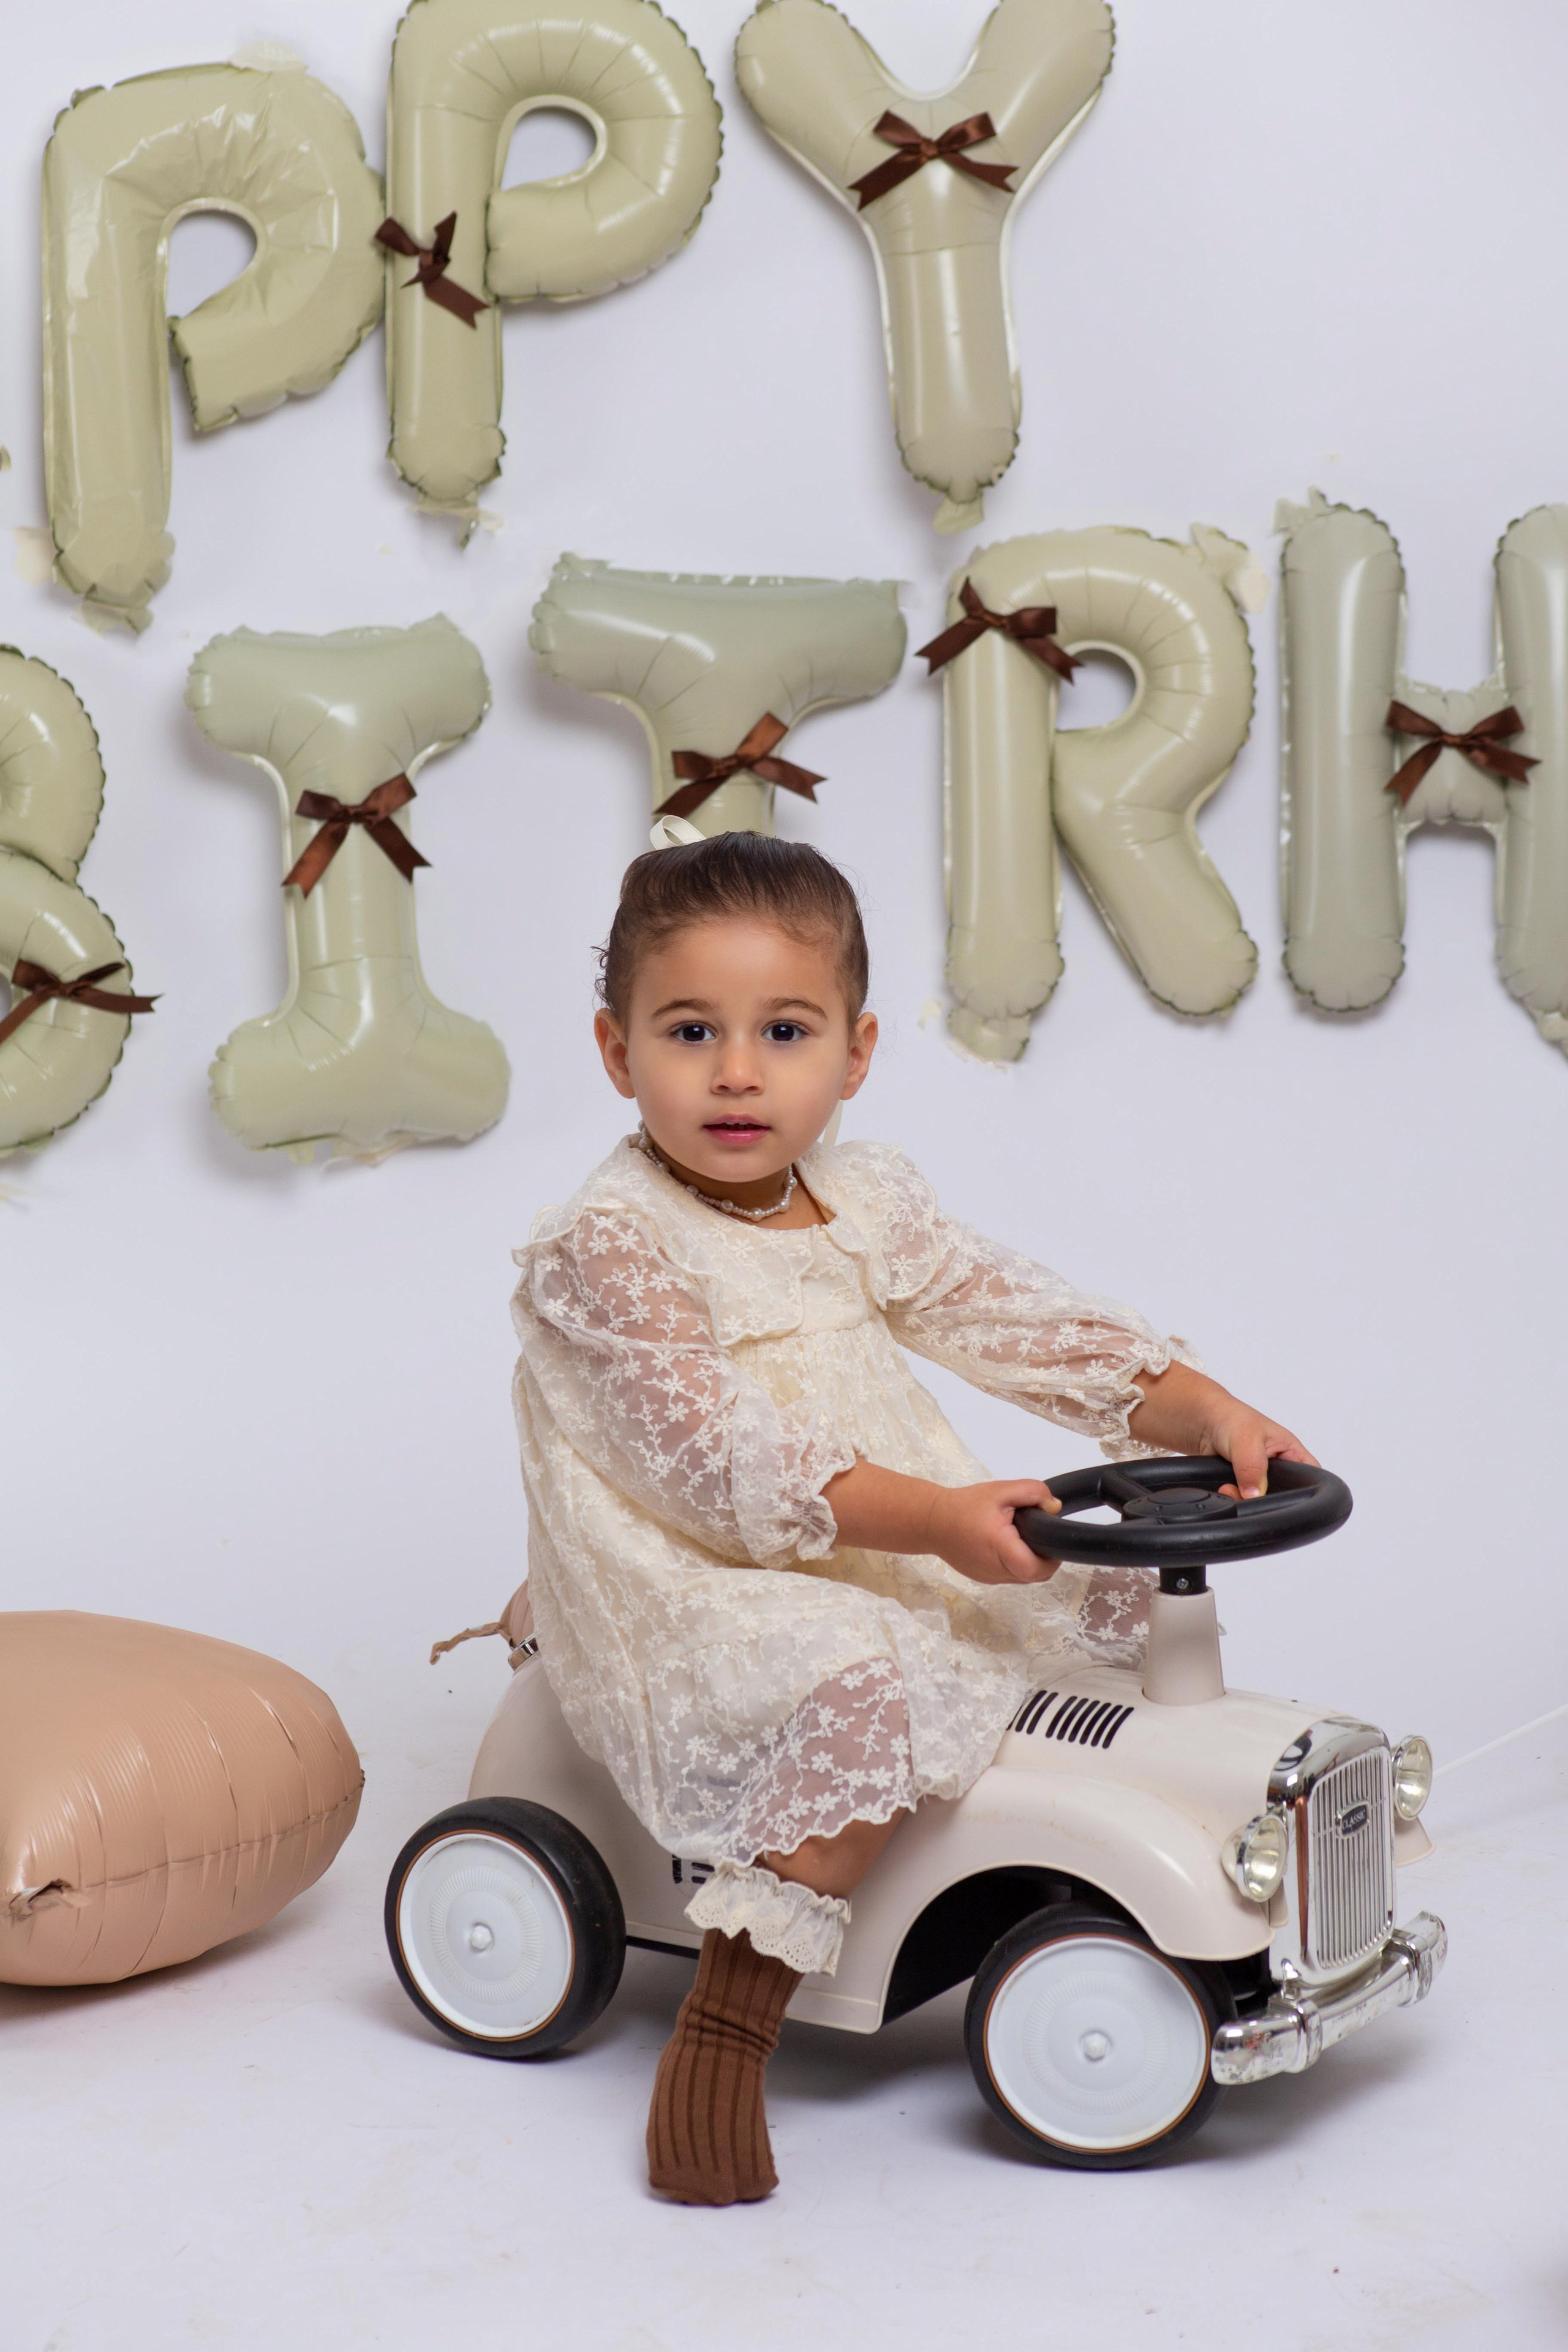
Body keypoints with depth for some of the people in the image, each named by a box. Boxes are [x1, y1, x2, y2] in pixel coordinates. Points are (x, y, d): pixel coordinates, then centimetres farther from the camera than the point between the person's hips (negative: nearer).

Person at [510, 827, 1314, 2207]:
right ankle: (723, 2040, -25)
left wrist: (1205, 1408, -9)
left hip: (893, 1562, 8)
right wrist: (931, 1519, -31)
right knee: (858, 1684, -34)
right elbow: (720, 1458, -22)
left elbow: (1021, 1321, 5)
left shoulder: (867, 1201, 8)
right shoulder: (604, 1249, -15)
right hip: (699, 1597, -8)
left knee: (1110, 1581, 2)